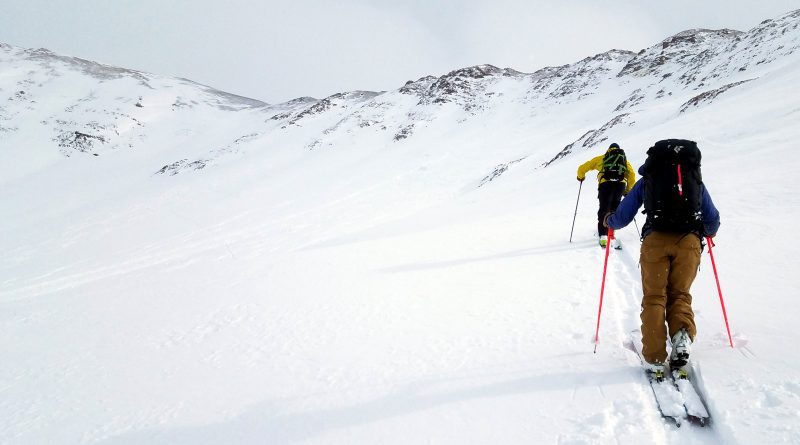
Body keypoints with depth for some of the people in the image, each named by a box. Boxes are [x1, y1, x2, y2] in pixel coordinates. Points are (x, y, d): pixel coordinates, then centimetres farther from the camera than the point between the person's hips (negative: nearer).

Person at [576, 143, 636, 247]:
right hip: (620, 184, 2)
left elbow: (582, 168, 25)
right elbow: (632, 175, 16)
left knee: (604, 209, -1)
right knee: (614, 208, 21)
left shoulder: (601, 158, 26)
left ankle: (603, 236, -14)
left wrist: (581, 177, 45)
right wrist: (628, 190, 27)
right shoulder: (624, 159, 29)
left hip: (605, 183, -2)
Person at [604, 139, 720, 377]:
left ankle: (655, 359, -3)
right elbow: (712, 220, 24)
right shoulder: (696, 180, 24)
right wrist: (709, 231, 47)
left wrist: (608, 220, 38)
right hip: (689, 240, 1)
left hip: (655, 239, -1)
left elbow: (622, 217, 17)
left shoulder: (646, 180, 19)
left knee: (654, 298, 4)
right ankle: (682, 334, -16)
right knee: (679, 294, 13)